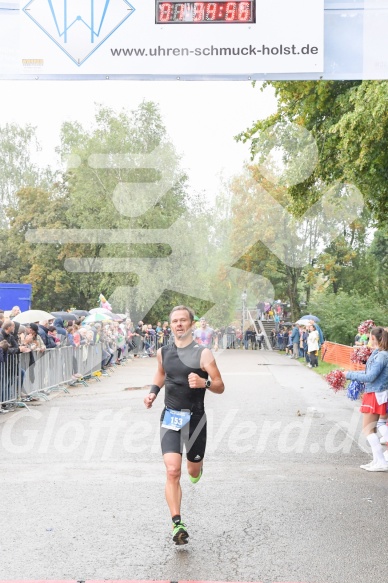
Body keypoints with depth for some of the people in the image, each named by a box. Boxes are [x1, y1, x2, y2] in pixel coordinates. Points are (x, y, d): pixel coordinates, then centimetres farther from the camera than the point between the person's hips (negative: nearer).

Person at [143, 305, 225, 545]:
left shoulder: (203, 353, -9)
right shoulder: (163, 352, 4)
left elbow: (220, 387, -8)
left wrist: (204, 383, -28)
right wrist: (153, 391, 8)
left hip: (194, 417, -2)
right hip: (170, 417, 2)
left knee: (193, 471, 13)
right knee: (172, 471, -13)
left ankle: (198, 464, 51)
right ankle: (177, 524, -11)